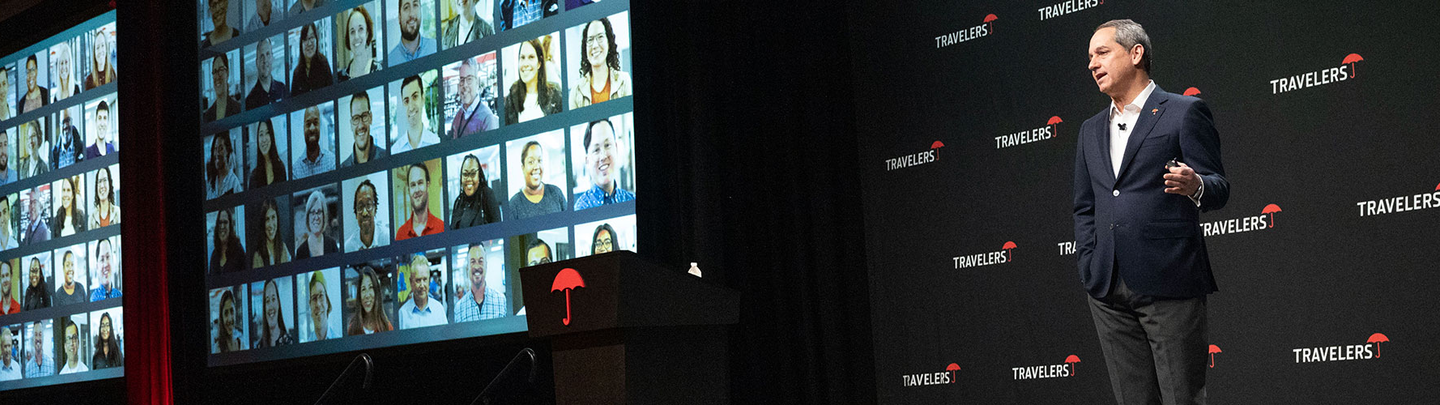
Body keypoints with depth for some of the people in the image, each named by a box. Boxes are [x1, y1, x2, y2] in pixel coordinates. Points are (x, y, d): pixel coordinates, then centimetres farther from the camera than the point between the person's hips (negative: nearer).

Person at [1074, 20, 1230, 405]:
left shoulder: (1185, 112, 2)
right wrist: (1088, 265, 9)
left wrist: (1194, 186, -25)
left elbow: (1219, 188, -2)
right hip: (1108, 289, 5)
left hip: (1168, 282, -5)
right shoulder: (1091, 130, 20)